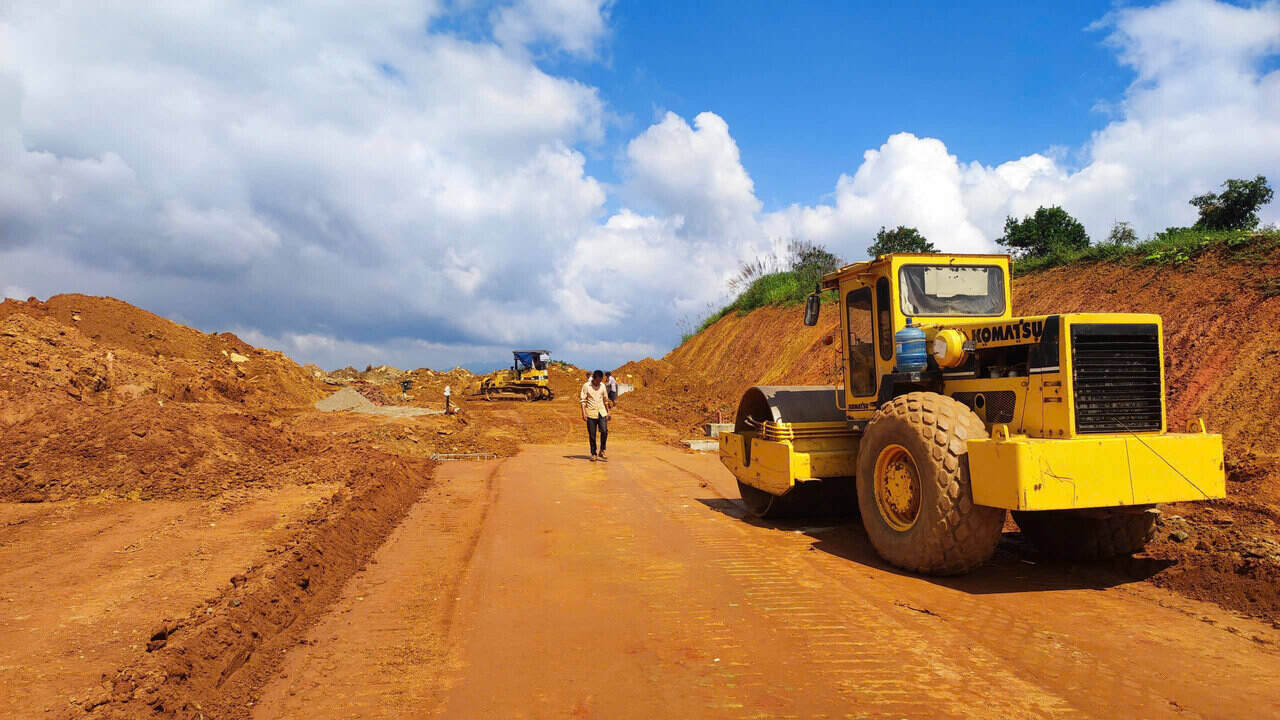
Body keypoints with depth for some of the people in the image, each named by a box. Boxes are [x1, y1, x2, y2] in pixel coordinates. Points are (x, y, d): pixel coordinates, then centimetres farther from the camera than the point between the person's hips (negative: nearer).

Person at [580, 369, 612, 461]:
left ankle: (602, 452, 4)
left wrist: (608, 412, 15)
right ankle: (593, 454, 12)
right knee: (592, 435, 1)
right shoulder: (586, 386, -3)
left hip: (601, 413, 3)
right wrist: (583, 413, -12)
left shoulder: (603, 386, 8)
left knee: (604, 431, -10)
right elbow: (582, 400, -4)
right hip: (591, 413, -3)